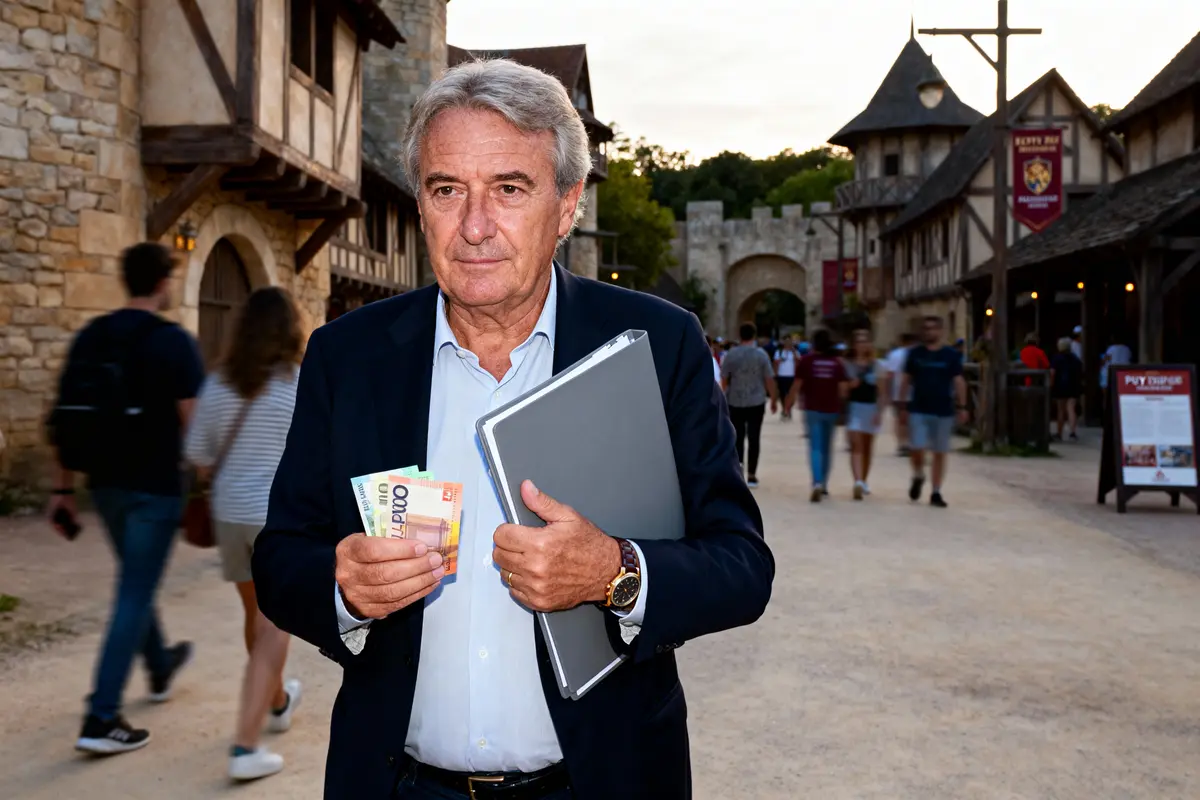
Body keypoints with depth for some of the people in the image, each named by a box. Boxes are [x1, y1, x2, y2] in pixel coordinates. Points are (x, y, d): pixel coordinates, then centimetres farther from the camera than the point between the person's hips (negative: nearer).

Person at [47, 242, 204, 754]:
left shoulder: (90, 337, 6)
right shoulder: (174, 342, -12)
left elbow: (65, 420, 7)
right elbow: (194, 424, -16)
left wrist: (64, 488, 11)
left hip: (106, 483, 7)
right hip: (155, 488, -7)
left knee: (135, 581, 24)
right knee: (134, 595, -1)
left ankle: (161, 669, 45)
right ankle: (101, 719, 0)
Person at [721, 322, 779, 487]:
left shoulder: (730, 355, -3)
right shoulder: (761, 354, -5)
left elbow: (724, 379, 0)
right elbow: (769, 379, -5)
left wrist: (725, 397, 15)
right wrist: (774, 399, 6)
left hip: (735, 402, 0)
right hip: (756, 402, 0)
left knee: (738, 437, 11)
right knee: (754, 438, 6)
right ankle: (751, 475, 9)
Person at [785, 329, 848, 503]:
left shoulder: (806, 360, -4)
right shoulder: (837, 362, 1)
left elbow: (797, 385, -4)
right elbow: (843, 389, -4)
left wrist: (788, 402, 10)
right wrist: (839, 404, 13)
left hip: (813, 409, -2)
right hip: (832, 410, 2)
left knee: (815, 447, -3)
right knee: (826, 447, 15)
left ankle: (817, 483, -22)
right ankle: (823, 484, 24)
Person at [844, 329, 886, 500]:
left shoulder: (877, 366, 3)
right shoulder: (848, 365, 2)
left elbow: (882, 391, 0)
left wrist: (879, 412, -9)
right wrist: (850, 385, -13)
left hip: (871, 408, 2)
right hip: (854, 407, -2)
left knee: (867, 448, 13)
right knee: (856, 446, -13)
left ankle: (864, 481, 28)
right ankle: (858, 482, -24)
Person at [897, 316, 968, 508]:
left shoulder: (951, 355, 0)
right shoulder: (915, 353, 3)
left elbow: (958, 382, 1)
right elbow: (906, 380, 7)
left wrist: (962, 407, -3)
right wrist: (901, 403, 3)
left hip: (943, 411, 0)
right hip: (918, 410, 0)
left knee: (940, 453, 5)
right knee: (917, 449, -10)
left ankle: (936, 493, 16)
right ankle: (918, 476, 21)